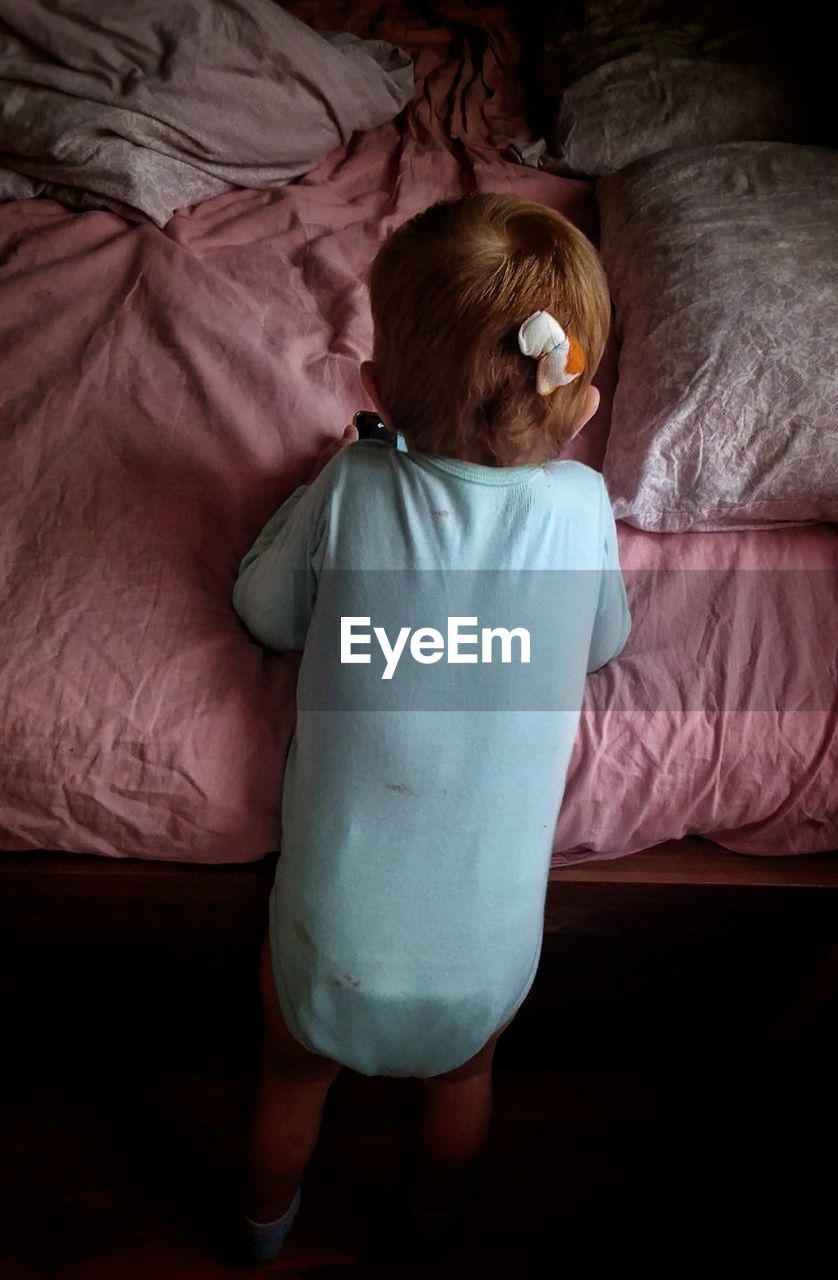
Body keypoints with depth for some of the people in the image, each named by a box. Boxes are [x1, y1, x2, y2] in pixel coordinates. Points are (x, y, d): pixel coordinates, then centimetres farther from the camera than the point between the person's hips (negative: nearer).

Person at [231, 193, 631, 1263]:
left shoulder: (351, 490, -17)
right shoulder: (580, 503, -13)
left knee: (293, 1073, 32)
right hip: (487, 959, 1)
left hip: (329, 946, 0)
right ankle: (435, 1219, 64)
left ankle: (265, 1224, 63)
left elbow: (264, 612, 1)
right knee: (464, 1075, 35)